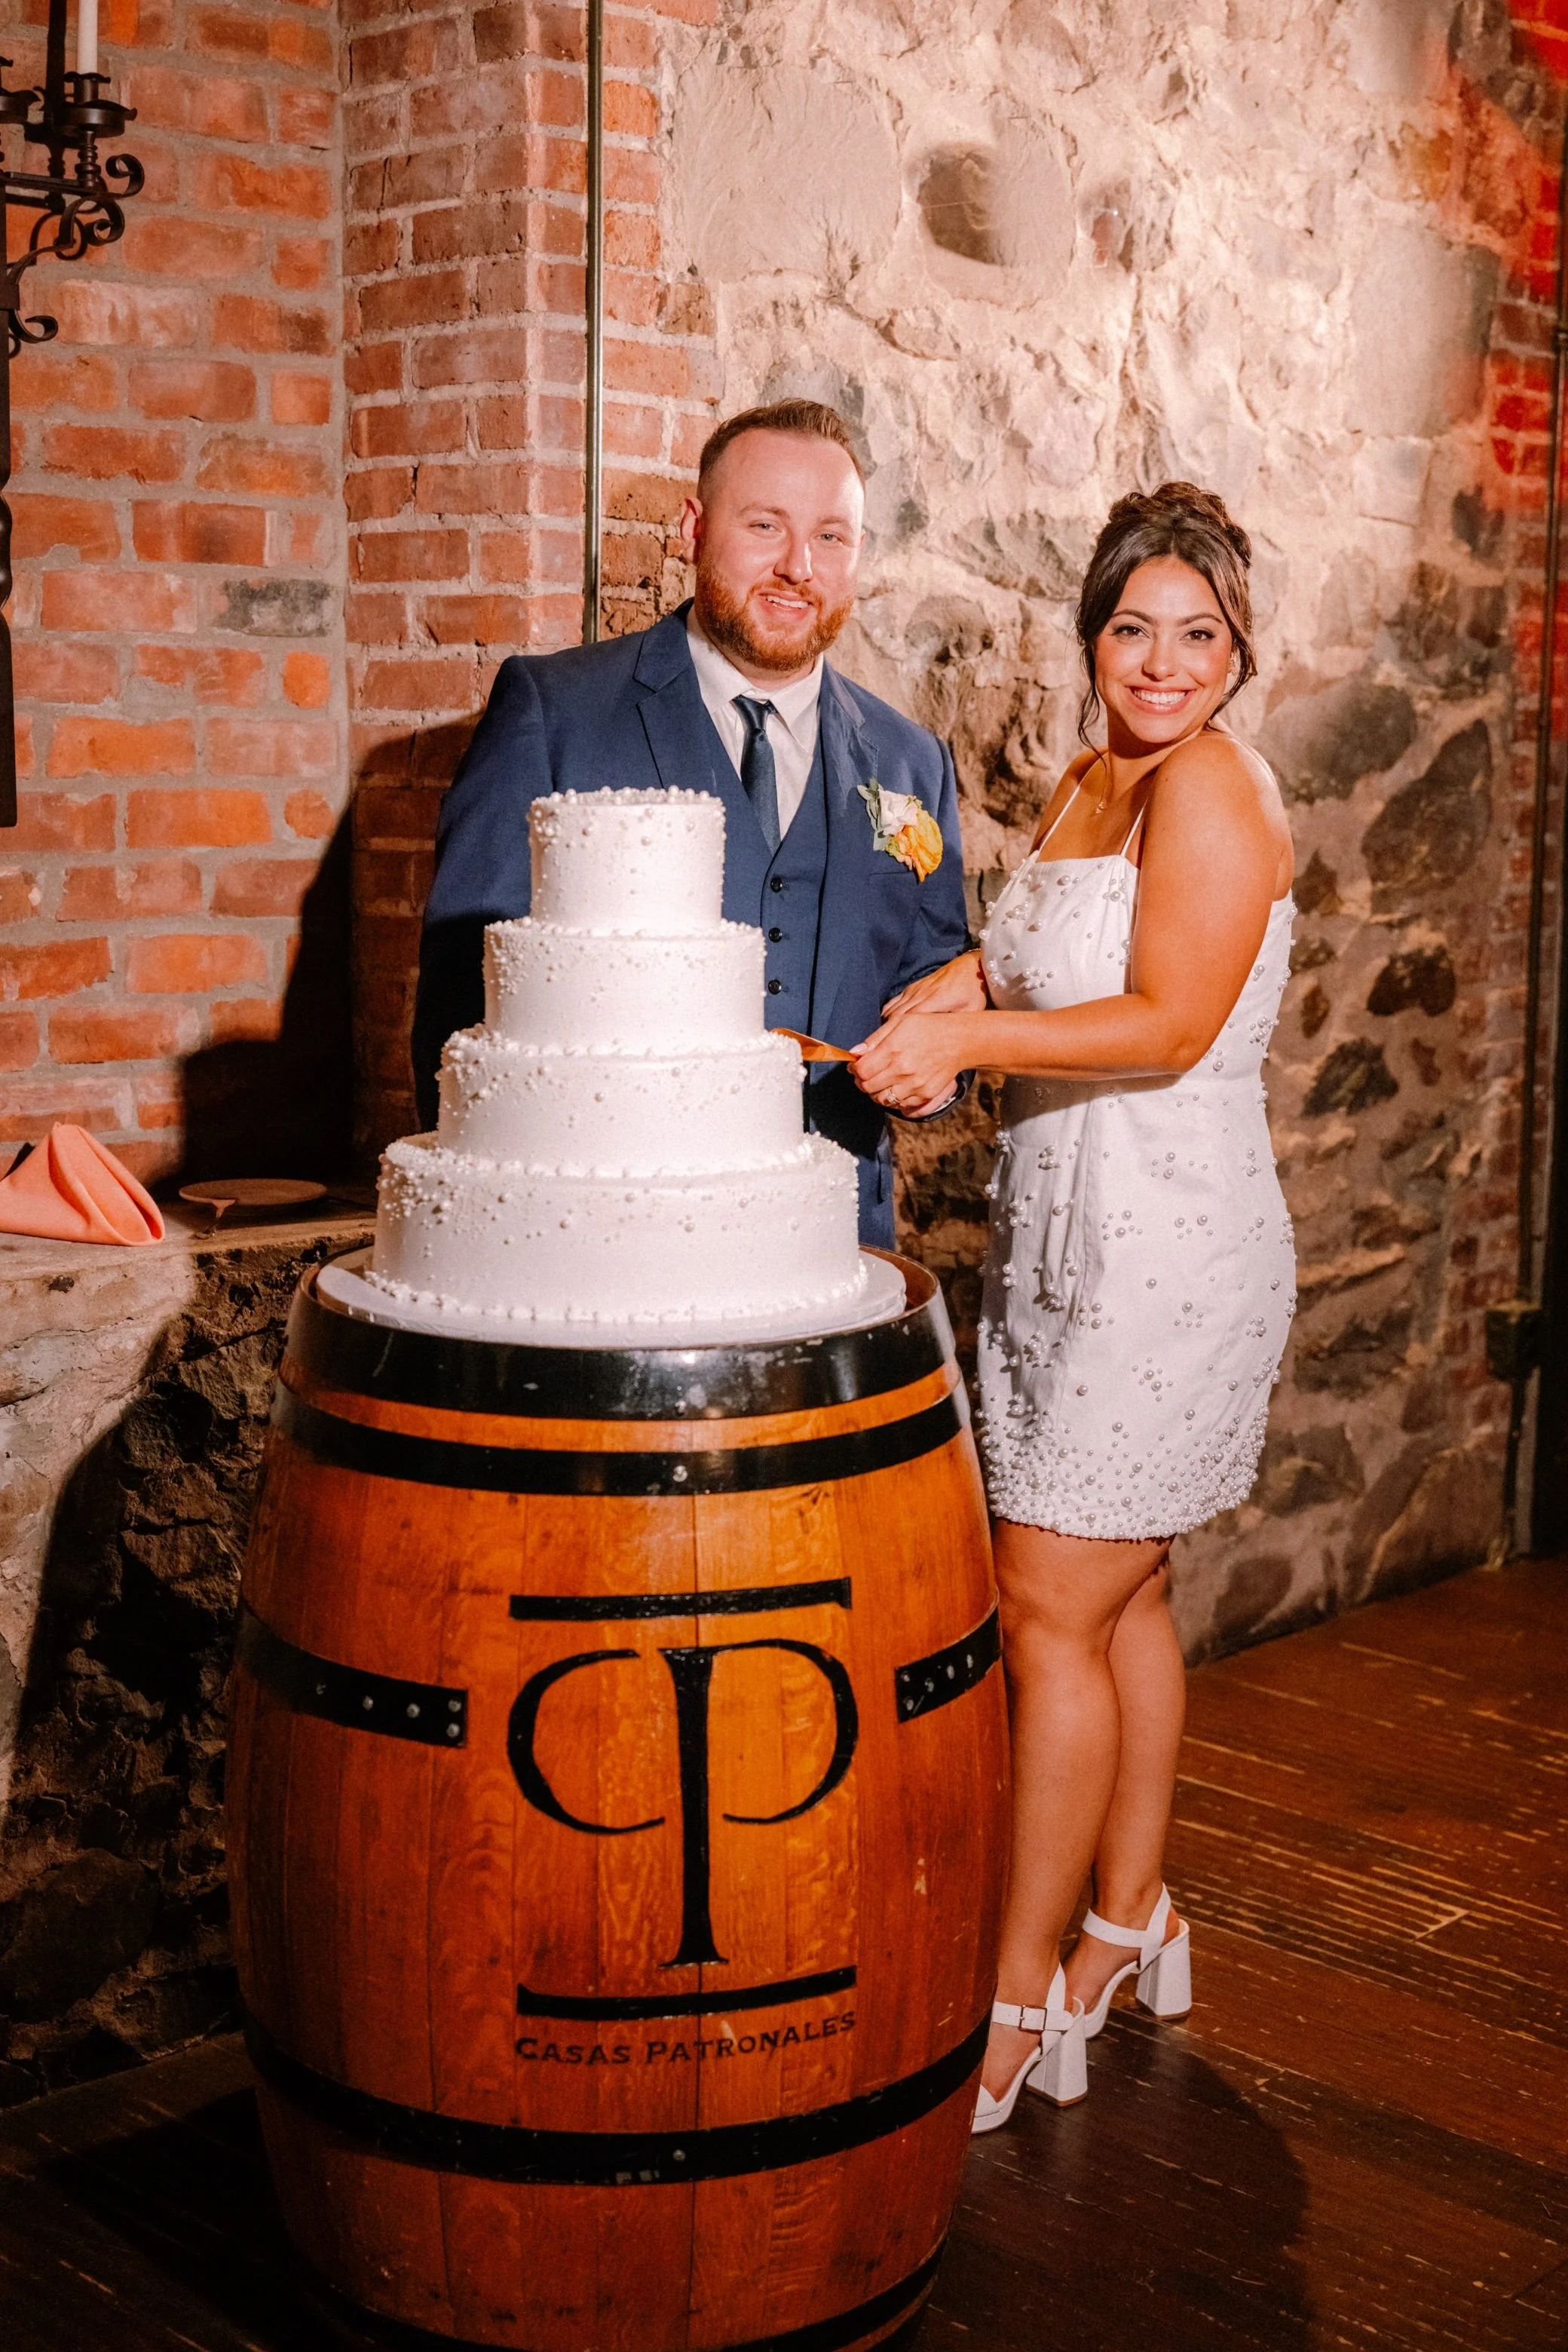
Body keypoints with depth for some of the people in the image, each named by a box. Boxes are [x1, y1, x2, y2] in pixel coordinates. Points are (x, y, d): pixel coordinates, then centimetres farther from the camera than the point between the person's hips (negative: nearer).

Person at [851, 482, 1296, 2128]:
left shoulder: (1213, 787, -13)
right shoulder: (1087, 782, 13)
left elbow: (1169, 1023, -19)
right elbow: (1025, 950, 19)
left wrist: (968, 1038, -21)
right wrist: (926, 1007, 0)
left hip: (1169, 1243, -8)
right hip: (1062, 1239, 8)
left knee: (1049, 1611, -6)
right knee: (1121, 1594, 16)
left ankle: (1021, 2002, 5)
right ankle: (1130, 1924, 31)